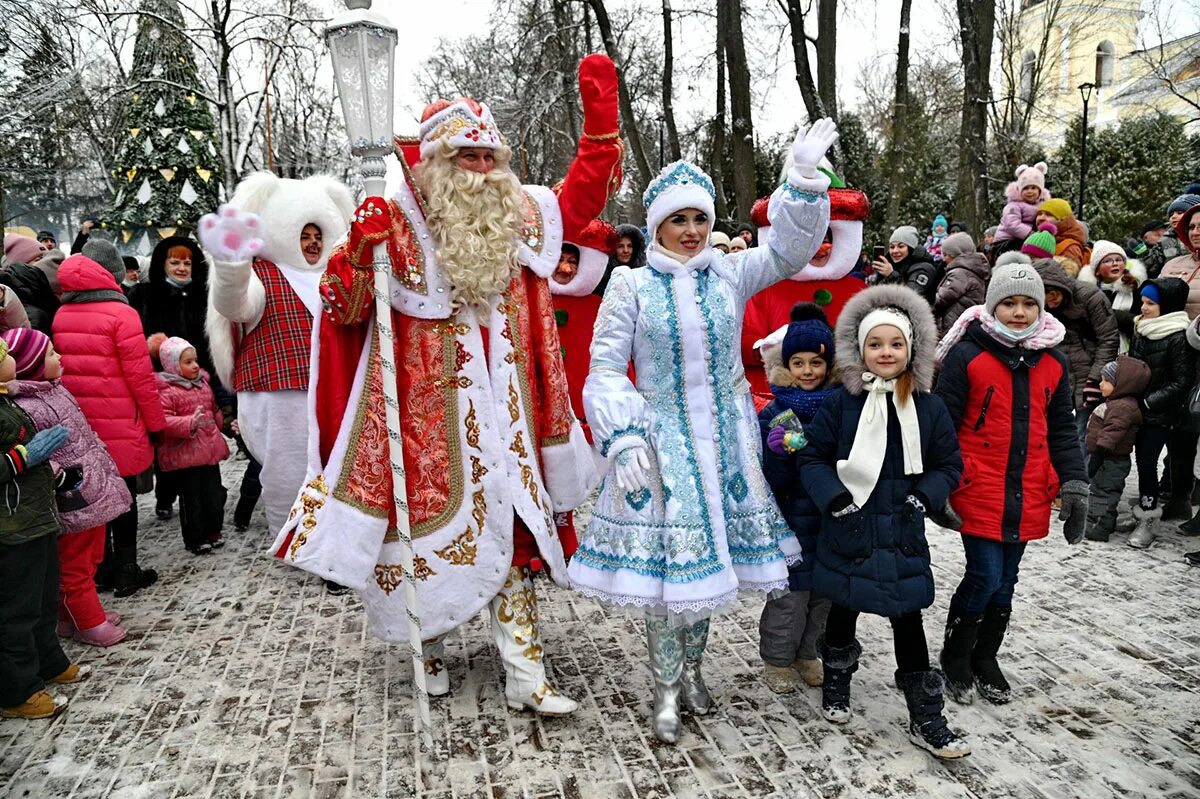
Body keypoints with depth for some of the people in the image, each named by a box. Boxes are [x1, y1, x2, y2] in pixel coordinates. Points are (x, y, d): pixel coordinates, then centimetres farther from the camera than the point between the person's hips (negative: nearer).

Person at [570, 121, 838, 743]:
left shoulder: (729, 275, 3)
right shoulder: (632, 286, -5)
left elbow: (788, 252, -6)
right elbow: (605, 368, -5)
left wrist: (805, 178, -18)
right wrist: (623, 436, -15)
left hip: (725, 436, 3)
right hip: (662, 439, -3)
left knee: (708, 555, 13)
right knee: (664, 557, 1)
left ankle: (691, 668, 33)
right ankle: (667, 687, 20)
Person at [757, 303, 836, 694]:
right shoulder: (774, 413, -7)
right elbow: (769, 480, -8)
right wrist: (777, 451, -25)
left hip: (832, 519, 3)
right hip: (791, 521, -3)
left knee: (825, 590, 13)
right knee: (790, 593, 2)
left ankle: (807, 654, 32)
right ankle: (777, 660, 21)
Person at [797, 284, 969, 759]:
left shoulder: (929, 408, -1)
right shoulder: (842, 403, -6)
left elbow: (948, 465, 6)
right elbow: (813, 457, -3)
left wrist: (925, 497, -10)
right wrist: (833, 497, -16)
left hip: (903, 533, 1)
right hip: (849, 529, 0)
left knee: (908, 620, 6)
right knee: (844, 610, 16)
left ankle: (926, 720, 19)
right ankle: (836, 685, 40)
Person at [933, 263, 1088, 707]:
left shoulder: (1054, 364, 7)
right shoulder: (967, 356, -8)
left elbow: (1062, 431, 12)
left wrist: (1074, 485, 5)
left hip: (1028, 498, 5)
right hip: (978, 493, -5)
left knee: (1005, 583, 14)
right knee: (985, 577, -6)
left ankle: (985, 659, 33)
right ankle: (955, 660, 17)